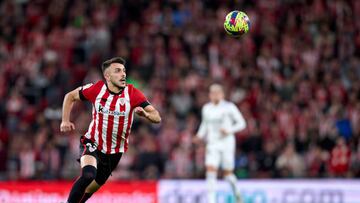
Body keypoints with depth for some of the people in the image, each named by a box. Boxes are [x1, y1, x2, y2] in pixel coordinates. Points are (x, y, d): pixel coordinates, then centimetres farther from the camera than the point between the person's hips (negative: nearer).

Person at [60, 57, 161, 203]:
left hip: (115, 151, 2)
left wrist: (145, 114, -40)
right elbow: (70, 96, 5)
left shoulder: (132, 93, -14)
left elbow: (157, 117, -19)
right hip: (92, 143, -2)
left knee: (91, 188, 15)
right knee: (88, 175, -31)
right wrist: (65, 120, -3)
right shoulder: (96, 89, -13)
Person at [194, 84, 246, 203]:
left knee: (227, 173, 2)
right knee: (210, 171, -13)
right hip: (212, 144, 3)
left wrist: (229, 130, -17)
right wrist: (200, 136, 5)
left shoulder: (229, 107, -6)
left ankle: (236, 192, 33)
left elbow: (241, 123, -2)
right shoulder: (206, 108, 7)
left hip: (227, 143, -3)